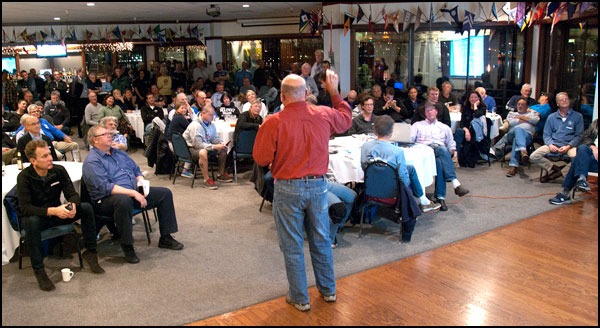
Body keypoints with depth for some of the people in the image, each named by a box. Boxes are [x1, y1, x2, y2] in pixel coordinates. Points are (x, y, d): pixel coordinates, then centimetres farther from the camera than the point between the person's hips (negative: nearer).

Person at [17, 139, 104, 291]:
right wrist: (52, 211, -42)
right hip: (36, 216, -4)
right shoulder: (24, 177, -19)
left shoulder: (59, 170, -8)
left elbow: (73, 194, -7)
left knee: (87, 208, -18)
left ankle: (90, 252, -7)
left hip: (57, 213, 4)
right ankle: (38, 270, -27)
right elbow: (24, 208, -28)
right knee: (31, 221, -39)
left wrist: (72, 205, -33)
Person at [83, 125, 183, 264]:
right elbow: (106, 187, -21)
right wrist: (133, 193, -26)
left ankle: (165, 238, 4)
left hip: (134, 192, 8)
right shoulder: (92, 161, -9)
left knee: (165, 193, -3)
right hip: (107, 200, -8)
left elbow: (136, 170, 24)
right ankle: (127, 246, -27)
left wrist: (141, 183, 0)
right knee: (124, 200, -42)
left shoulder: (119, 153, 18)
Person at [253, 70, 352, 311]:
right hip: (318, 185, 4)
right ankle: (328, 290, 33)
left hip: (288, 189, -3)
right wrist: (335, 92, 27)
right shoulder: (324, 115, -3)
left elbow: (261, 159, -9)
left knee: (292, 246, 10)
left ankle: (300, 298, 20)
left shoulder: (273, 123, -15)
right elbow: (346, 119, 18)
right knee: (321, 241, 19)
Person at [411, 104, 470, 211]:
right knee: (443, 150, -37)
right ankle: (455, 183, -48)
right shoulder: (417, 125, 25)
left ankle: (440, 197, -44)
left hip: (441, 149, 2)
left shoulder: (445, 127, 29)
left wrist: (451, 151, 1)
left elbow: (451, 145, 24)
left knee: (440, 162, -38)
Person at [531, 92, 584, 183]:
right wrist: (550, 145, -9)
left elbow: (579, 135, 5)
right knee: (534, 156, -21)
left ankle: (561, 173, -12)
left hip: (570, 145, -2)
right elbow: (546, 134, 12)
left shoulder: (577, 116, 8)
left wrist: (568, 146, -12)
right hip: (553, 144, 2)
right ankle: (554, 168, -3)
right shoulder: (551, 117, 15)